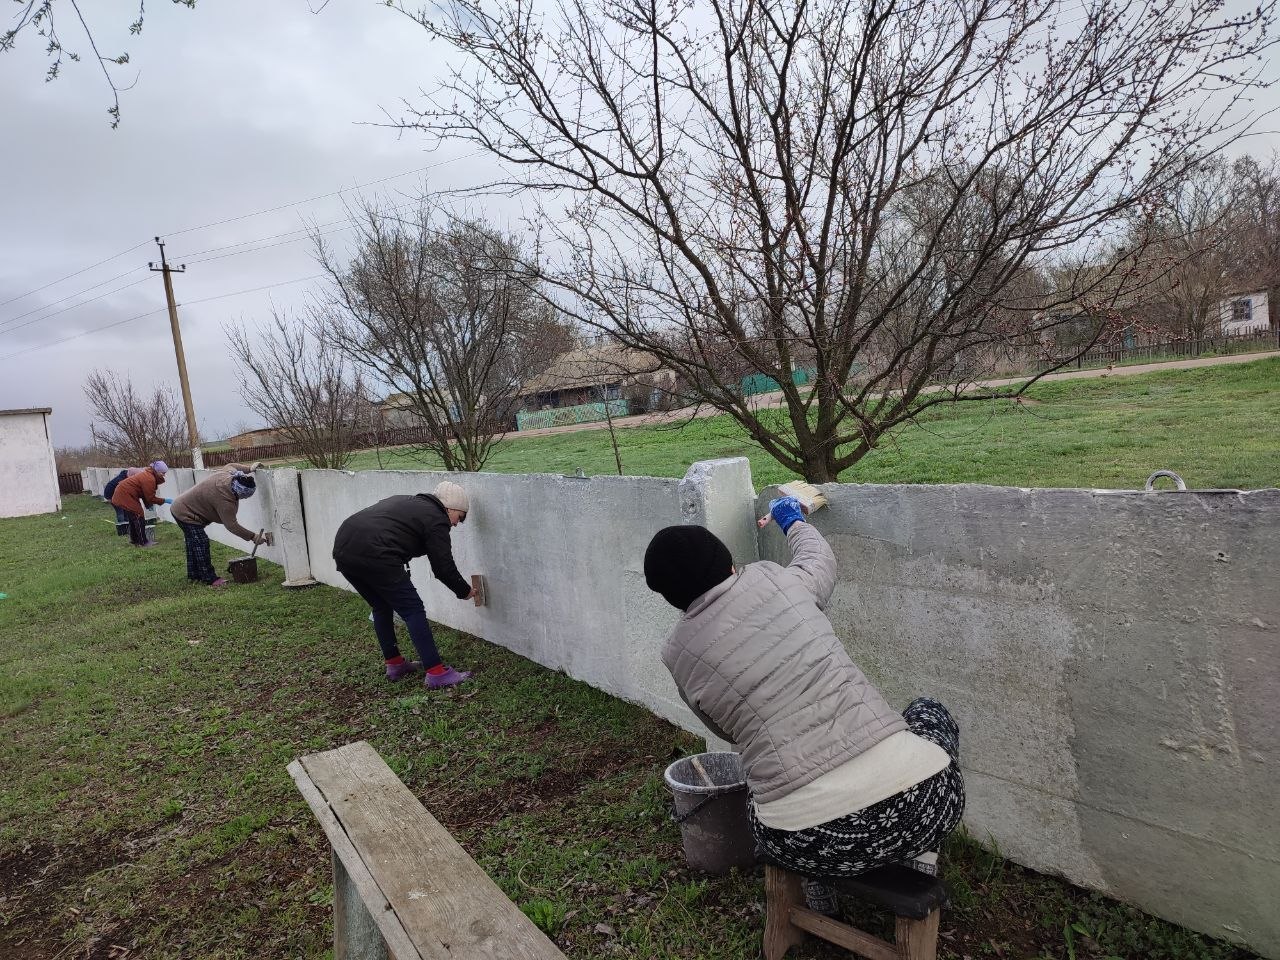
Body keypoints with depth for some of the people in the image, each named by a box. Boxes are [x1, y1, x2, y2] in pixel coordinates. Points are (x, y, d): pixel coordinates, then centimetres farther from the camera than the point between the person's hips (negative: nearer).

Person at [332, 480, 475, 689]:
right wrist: (465, 591, 19)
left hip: (342, 548, 9)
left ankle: (394, 664, 31)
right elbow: (444, 567, 4)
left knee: (381, 608, 25)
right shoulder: (436, 519, 5)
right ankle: (436, 674, 1)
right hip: (373, 555, -9)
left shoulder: (407, 502, 29)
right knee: (413, 611, 1)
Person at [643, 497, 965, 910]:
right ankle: (920, 859, 22)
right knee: (930, 713, 33)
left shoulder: (679, 654, 3)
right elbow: (820, 558, 25)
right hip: (912, 807, -1)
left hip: (806, 843, 2)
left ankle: (819, 882, 28)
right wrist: (794, 520, 45)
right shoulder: (773, 581, 0)